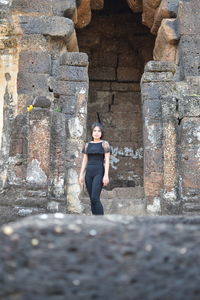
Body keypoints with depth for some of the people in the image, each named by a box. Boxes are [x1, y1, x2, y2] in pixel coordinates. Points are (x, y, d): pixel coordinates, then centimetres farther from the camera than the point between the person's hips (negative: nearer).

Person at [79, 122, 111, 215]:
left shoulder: (104, 144, -1)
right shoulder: (87, 145, 13)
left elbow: (107, 160, -6)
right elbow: (84, 160, 13)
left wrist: (106, 175, -15)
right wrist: (81, 175, 4)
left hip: (99, 173, -5)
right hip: (89, 173, 5)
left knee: (95, 198, -17)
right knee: (92, 200, 5)